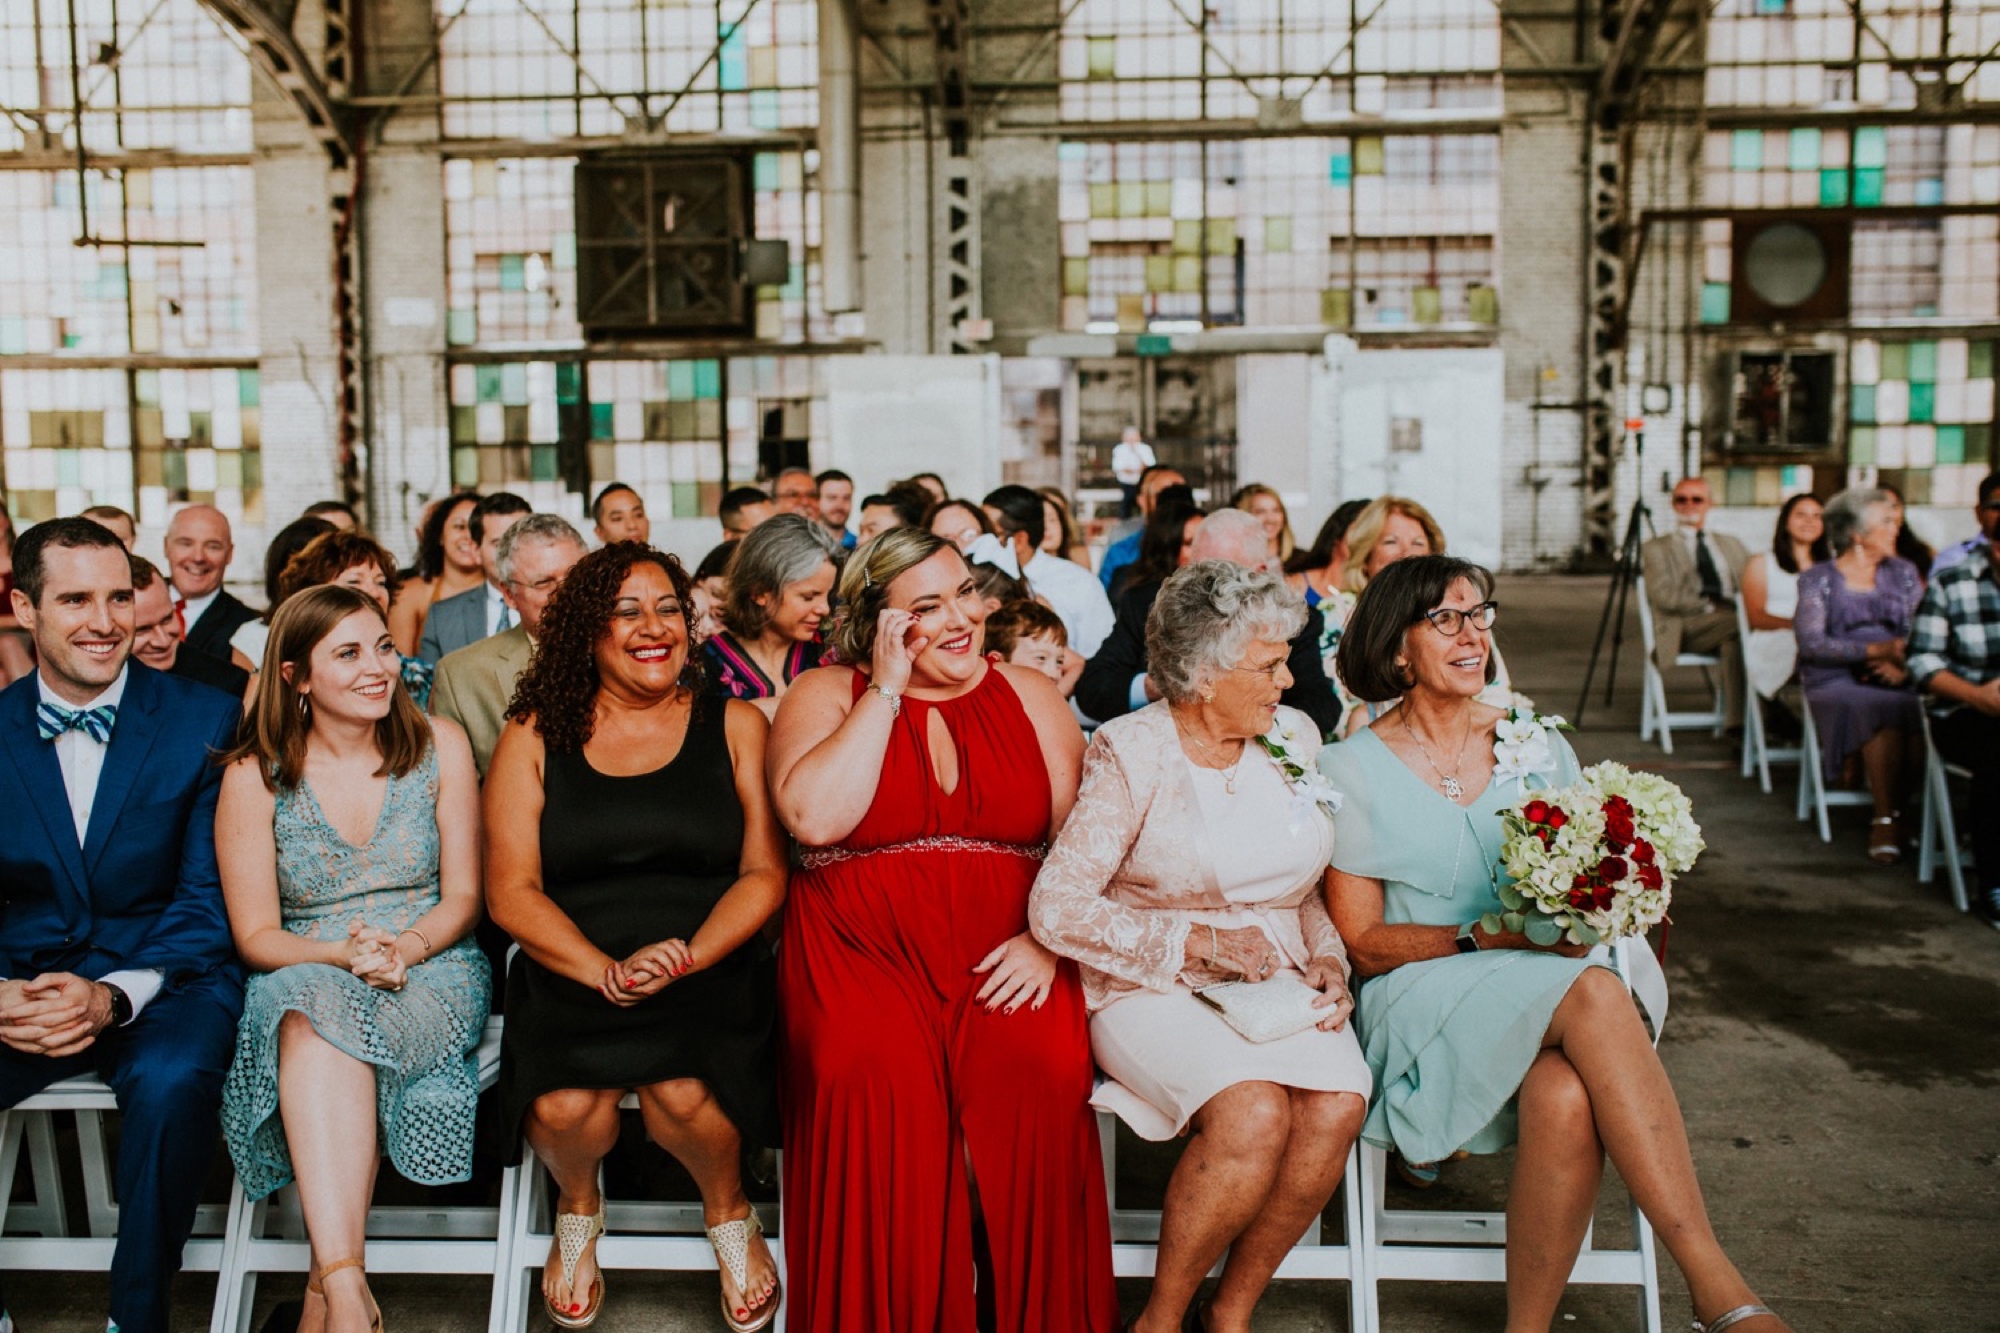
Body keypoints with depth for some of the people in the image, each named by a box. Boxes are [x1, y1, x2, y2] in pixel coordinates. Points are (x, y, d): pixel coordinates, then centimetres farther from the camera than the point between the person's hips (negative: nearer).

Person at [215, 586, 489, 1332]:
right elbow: (256, 934, 0)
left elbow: (463, 895, 4)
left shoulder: (439, 747, 3)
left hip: (431, 970, 0)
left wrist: (406, 947, -18)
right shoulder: (253, 775, 1)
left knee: (325, 1035, -34)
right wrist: (346, 954, -19)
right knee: (314, 1013, -37)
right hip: (305, 972, 0)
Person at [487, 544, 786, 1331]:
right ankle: (577, 1206, 13)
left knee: (682, 1093, -29)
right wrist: (606, 973, -16)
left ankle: (728, 1210, 8)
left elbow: (764, 873, 1)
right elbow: (511, 892, 0)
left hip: (709, 969, -1)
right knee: (563, 1106, -27)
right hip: (570, 973, 1)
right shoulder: (535, 737, 7)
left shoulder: (735, 726, 6)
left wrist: (685, 959, -17)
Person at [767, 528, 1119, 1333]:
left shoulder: (1030, 697, 13)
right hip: (862, 947, -1)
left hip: (1001, 953, 1)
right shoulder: (826, 695, 7)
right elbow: (813, 818, -12)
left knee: (1041, 1068, -28)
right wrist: (888, 690, -7)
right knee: (873, 1075, -31)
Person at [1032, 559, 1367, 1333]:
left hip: (1276, 981, 5)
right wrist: (1204, 941, -17)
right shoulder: (1131, 754, -9)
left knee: (1336, 1108, -25)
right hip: (1153, 987, -5)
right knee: (1254, 1115, -31)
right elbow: (1057, 911, -16)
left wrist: (1327, 960, 0)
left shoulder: (1295, 736, 9)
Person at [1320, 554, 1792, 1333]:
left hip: (1550, 991, 3)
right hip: (1419, 1002, -3)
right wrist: (1486, 937, -15)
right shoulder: (1354, 770, 1)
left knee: (1566, 1098, -35)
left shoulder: (1538, 746, 14)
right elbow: (1362, 943, -2)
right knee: (1593, 994, -34)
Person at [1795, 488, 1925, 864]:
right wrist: (1877, 650, -17)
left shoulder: (1903, 573, 19)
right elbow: (1811, 643, -8)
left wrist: (1905, 664, -12)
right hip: (1835, 682, -3)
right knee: (1883, 709, -36)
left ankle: (1887, 821, -27)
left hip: (1896, 681, 3)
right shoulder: (1818, 580, 7)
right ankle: (1888, 817, -27)